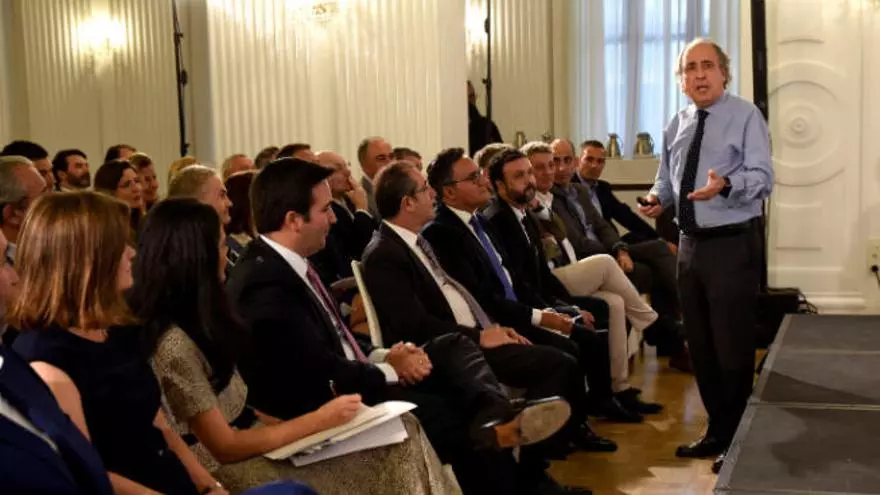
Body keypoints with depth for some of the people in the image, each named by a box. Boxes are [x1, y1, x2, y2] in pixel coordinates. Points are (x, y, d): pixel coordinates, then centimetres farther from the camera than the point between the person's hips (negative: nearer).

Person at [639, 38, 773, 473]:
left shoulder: (746, 116, -8)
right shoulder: (676, 125, 11)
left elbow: (761, 178, -17)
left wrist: (725, 185, -36)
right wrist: (658, 198, -5)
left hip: (733, 245, -7)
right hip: (690, 243, 7)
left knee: (733, 345, -1)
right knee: (700, 344, 14)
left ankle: (739, 440, 14)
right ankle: (717, 431, 29)